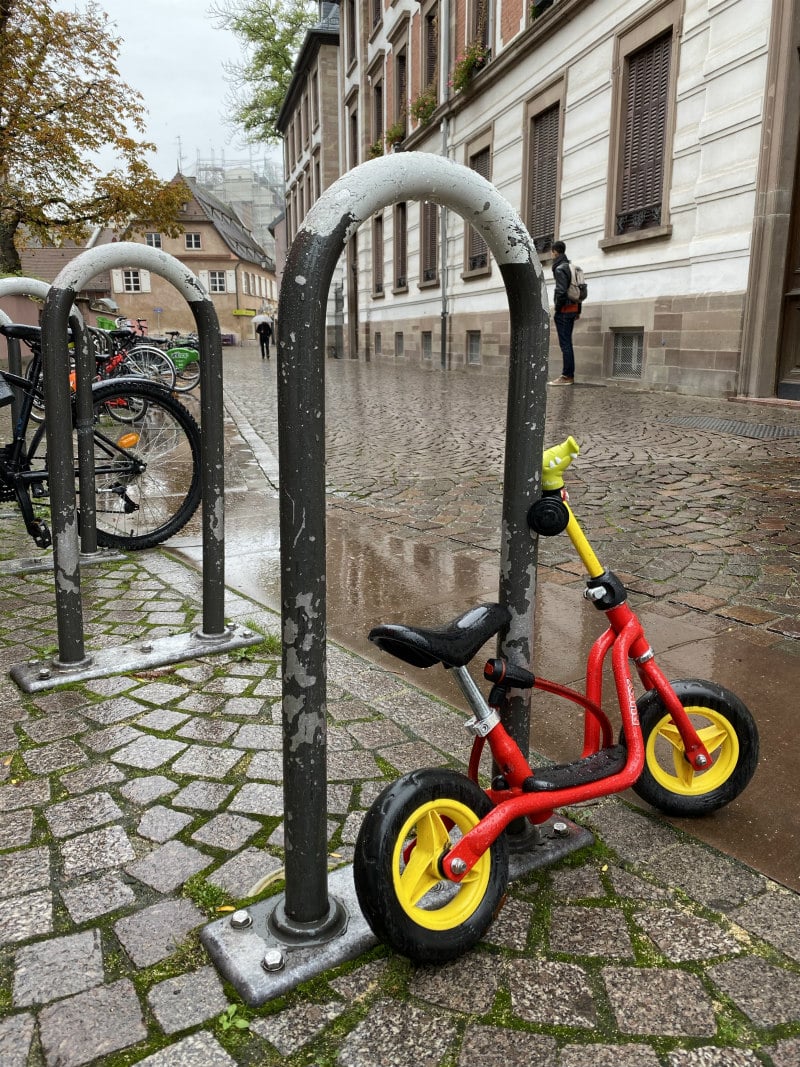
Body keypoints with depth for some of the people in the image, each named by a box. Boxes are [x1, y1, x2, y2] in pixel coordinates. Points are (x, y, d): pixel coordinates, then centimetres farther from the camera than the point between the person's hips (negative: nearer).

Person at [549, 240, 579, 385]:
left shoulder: (559, 269, -12)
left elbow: (561, 291, -21)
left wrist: (557, 310, -12)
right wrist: (578, 310, 17)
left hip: (564, 310, -9)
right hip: (573, 308, 9)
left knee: (565, 344, -8)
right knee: (567, 343, 12)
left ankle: (567, 376, -8)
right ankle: (570, 375, 14)